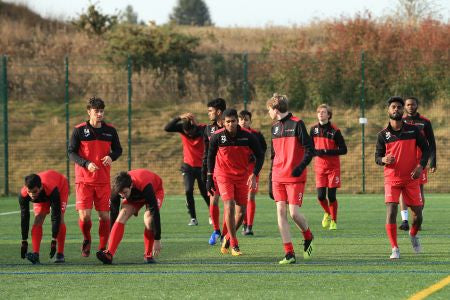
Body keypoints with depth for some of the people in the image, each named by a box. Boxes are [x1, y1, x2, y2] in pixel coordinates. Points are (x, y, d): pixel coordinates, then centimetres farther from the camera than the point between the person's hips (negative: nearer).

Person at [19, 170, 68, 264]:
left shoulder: (53, 190, -47)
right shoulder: (23, 194, -36)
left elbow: (56, 216, -40)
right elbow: (24, 218, -24)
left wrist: (54, 240, -39)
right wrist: (24, 242, -22)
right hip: (41, 197, 3)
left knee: (59, 220, -18)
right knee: (38, 220, -16)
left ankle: (60, 254, -10)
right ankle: (35, 254, -24)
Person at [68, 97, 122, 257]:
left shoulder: (110, 130, 4)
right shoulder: (79, 130, -3)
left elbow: (118, 149, 13)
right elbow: (71, 152, -2)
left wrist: (111, 157, -10)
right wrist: (86, 164, -17)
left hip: (103, 180, 2)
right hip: (84, 179, -2)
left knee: (104, 216, 1)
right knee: (84, 216, -10)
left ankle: (103, 248, 15)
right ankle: (87, 239, 19)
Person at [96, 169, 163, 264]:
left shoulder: (145, 186, -46)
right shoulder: (116, 189, -33)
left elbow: (155, 212, -39)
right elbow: (114, 213, -21)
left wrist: (157, 240, -37)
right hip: (133, 196, 3)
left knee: (149, 220, -30)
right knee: (121, 216, -24)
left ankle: (148, 255, -10)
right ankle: (109, 254, -33)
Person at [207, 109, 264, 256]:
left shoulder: (247, 136, -12)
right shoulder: (217, 137, -11)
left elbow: (260, 155, -3)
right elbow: (210, 156, 5)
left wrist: (254, 174, -14)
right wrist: (209, 178, 4)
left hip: (242, 176, 2)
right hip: (223, 175, -2)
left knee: (241, 211, 2)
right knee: (229, 206, -18)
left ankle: (227, 238, 28)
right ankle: (234, 245, -11)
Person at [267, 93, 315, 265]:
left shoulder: (296, 124, -7)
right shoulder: (275, 127, 15)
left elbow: (309, 149, -10)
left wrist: (301, 166, -25)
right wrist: (270, 181, 19)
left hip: (295, 178, -6)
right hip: (278, 178, 6)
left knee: (294, 213, -11)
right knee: (281, 211, -5)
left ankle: (308, 238, 20)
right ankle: (289, 254, -4)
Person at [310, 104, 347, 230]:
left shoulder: (335, 131, -9)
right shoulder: (314, 129, 3)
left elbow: (343, 149, -7)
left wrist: (328, 152, -20)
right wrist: (316, 152, -11)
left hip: (333, 167, -3)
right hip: (320, 167, 3)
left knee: (332, 196, -4)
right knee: (321, 196, -4)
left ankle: (334, 221, 12)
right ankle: (327, 214, 26)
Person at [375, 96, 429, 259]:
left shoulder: (413, 130, 1)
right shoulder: (383, 134, 1)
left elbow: (426, 149, 6)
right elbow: (377, 157, 5)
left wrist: (421, 165, -10)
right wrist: (384, 160, -19)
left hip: (411, 178, 1)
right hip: (392, 179, -1)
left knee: (418, 215, 4)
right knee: (391, 212, -17)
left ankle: (413, 234, 38)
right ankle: (395, 249, -9)